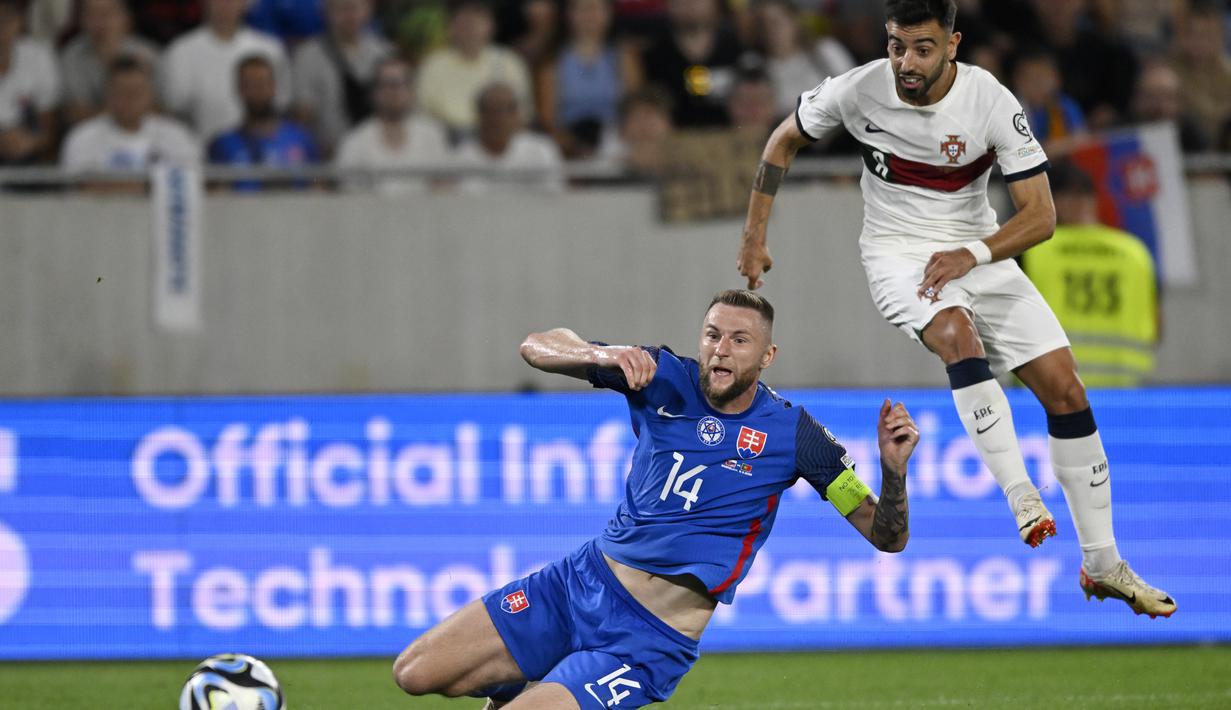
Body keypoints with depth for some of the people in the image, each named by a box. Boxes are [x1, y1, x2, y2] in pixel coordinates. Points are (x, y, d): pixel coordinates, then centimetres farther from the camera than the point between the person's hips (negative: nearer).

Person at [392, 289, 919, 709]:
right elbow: (537, 346, -6)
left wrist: (893, 468, -28)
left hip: (651, 637, -4)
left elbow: (887, 537, -7)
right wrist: (603, 356, -27)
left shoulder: (792, 433, -9)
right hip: (583, 580, 4)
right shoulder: (664, 379, -2)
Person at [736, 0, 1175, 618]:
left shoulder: (992, 102, -18)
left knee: (1064, 386, -7)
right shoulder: (859, 90, -15)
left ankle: (1103, 565, 3)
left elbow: (1040, 214, -15)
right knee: (957, 331, -36)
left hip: (977, 251, 2)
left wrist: (974, 254, -30)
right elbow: (784, 140, 5)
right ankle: (1019, 494, -37)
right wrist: (754, 237, 3)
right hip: (897, 252, -2)